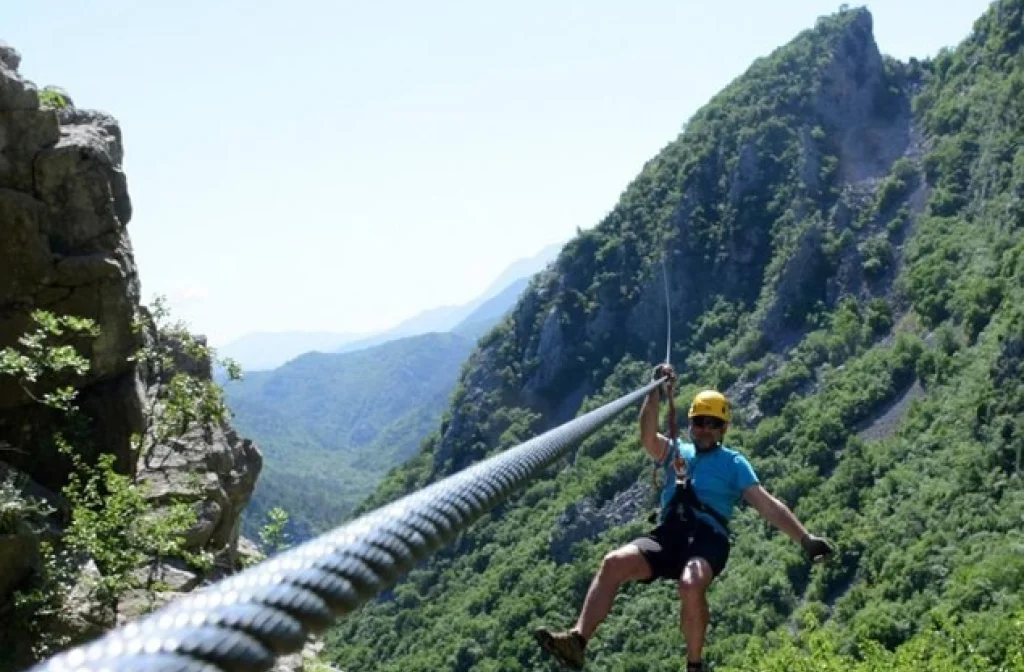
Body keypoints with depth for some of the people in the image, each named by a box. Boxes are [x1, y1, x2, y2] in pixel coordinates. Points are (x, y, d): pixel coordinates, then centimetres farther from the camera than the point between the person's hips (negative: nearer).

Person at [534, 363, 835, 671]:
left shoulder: (734, 462, 16)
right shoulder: (675, 452, 23)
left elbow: (768, 505, 8)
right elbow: (648, 437, 1)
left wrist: (806, 539, -3)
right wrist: (656, 393, -10)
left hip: (708, 539, -3)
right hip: (667, 536, 3)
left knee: (691, 585, -37)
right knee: (614, 563, -25)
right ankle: (578, 640, -31)